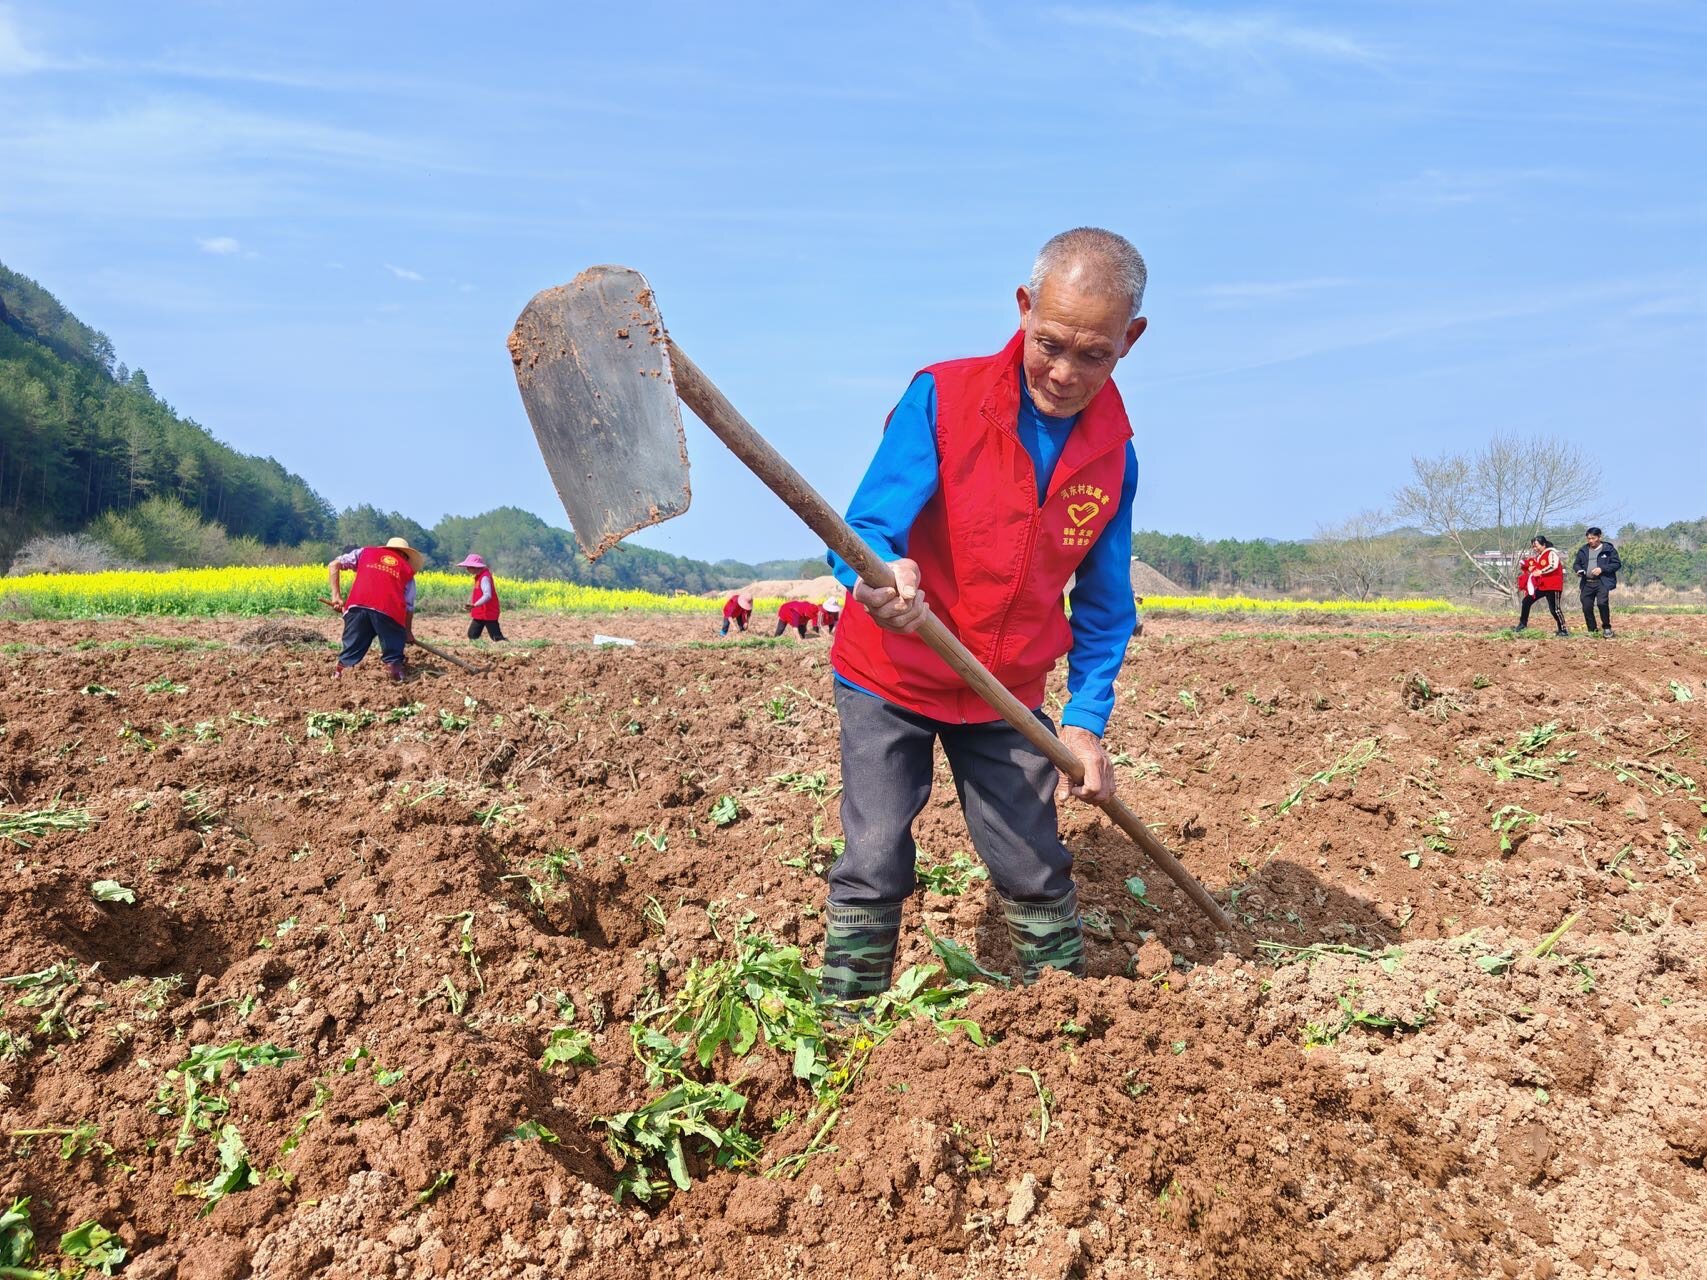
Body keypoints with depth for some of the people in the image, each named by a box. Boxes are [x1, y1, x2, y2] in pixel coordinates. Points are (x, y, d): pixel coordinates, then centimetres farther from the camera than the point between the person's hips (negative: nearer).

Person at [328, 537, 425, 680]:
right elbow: (409, 607, 25)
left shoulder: (365, 552, 30)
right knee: (393, 654, 17)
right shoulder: (408, 569, 27)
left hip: (357, 606, 1)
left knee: (352, 649, 13)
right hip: (389, 611, -1)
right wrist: (408, 632, 38)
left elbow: (333, 565, 21)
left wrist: (336, 595, 19)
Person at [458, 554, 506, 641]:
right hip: (480, 614, 10)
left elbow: (487, 595, -33)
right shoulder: (479, 576, 10)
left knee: (497, 637, -6)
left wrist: (474, 605, -43)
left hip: (488, 614, -10)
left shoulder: (484, 578, -20)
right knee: (472, 635, 8)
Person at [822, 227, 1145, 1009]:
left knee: (1032, 868, 6)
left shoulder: (1113, 452, -6)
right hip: (891, 680, -3)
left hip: (1008, 695, 3)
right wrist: (880, 576, -49)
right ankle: (843, 1029, 13)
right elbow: (864, 531, -26)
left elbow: (1104, 603, 3)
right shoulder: (942, 399, -18)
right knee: (875, 865, -4)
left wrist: (1087, 718, -6)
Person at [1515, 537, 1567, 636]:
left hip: (1552, 586, -9)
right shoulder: (1538, 556, 15)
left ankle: (1563, 630, -2)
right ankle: (1522, 624, 18)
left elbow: (1554, 566, -28)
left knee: (1554, 609, -10)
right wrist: (1530, 567, 6)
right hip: (1541, 585, 9)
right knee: (1526, 601, 8)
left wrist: (1540, 572, -25)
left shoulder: (1551, 553, -11)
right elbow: (1536, 568, 27)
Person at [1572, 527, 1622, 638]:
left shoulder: (1608, 549, 0)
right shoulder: (1583, 550, 13)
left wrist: (1602, 569, -15)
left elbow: (1617, 564, -2)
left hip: (1603, 582, -5)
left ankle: (1607, 628, -4)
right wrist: (1579, 570, -2)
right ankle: (1592, 631, 16)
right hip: (1587, 583, 5)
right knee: (1586, 607, 2)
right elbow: (1576, 563, 22)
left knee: (1602, 602, -22)